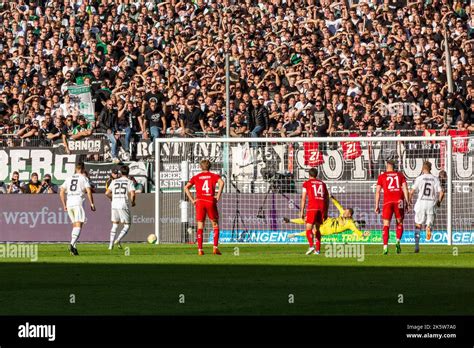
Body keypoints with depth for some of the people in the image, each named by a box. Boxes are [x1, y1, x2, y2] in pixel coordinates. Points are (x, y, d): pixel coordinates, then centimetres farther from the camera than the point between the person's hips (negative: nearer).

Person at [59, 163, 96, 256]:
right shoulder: (84, 178, 4)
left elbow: (61, 192, 16)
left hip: (69, 203, 5)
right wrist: (92, 204, -1)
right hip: (78, 202, -5)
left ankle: (73, 248, 7)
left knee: (75, 225, 15)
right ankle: (72, 244, -30)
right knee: (78, 225, -9)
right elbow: (89, 191, -7)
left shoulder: (69, 178, 17)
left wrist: (64, 205, 23)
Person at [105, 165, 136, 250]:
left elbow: (107, 193, 8)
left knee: (115, 225, 16)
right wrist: (133, 202, 6)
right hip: (124, 206, -4)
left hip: (114, 205, 4)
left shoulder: (114, 181, 11)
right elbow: (132, 194, -12)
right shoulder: (129, 182, 0)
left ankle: (111, 244, 10)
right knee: (127, 225, 7)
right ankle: (118, 240, -12)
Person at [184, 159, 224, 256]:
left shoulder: (196, 177, 14)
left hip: (200, 201, 1)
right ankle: (215, 248, -4)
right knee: (215, 226, 9)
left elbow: (186, 188, 3)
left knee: (200, 227, 4)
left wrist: (192, 200, 3)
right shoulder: (214, 176, 10)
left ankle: (200, 249, -3)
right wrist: (218, 196, -9)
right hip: (211, 201, -1)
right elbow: (221, 183, -12)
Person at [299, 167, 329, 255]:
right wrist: (326, 213, 22)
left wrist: (301, 212, 3)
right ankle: (318, 249, 9)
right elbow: (327, 199, 18)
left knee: (308, 229, -4)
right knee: (317, 229, 15)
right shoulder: (322, 184, 20)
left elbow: (303, 198, 1)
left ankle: (311, 246, -25)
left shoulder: (306, 183, 8)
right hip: (322, 207, 4)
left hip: (312, 208, -4)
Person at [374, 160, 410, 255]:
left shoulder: (381, 176, 11)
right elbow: (405, 189, 4)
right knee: (400, 223, 16)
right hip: (399, 201, 1)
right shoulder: (400, 175, 14)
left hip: (387, 202, -1)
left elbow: (378, 192, 6)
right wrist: (407, 202, 4)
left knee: (386, 225, 1)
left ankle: (385, 246, -12)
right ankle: (398, 241, -6)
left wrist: (377, 206, 9)